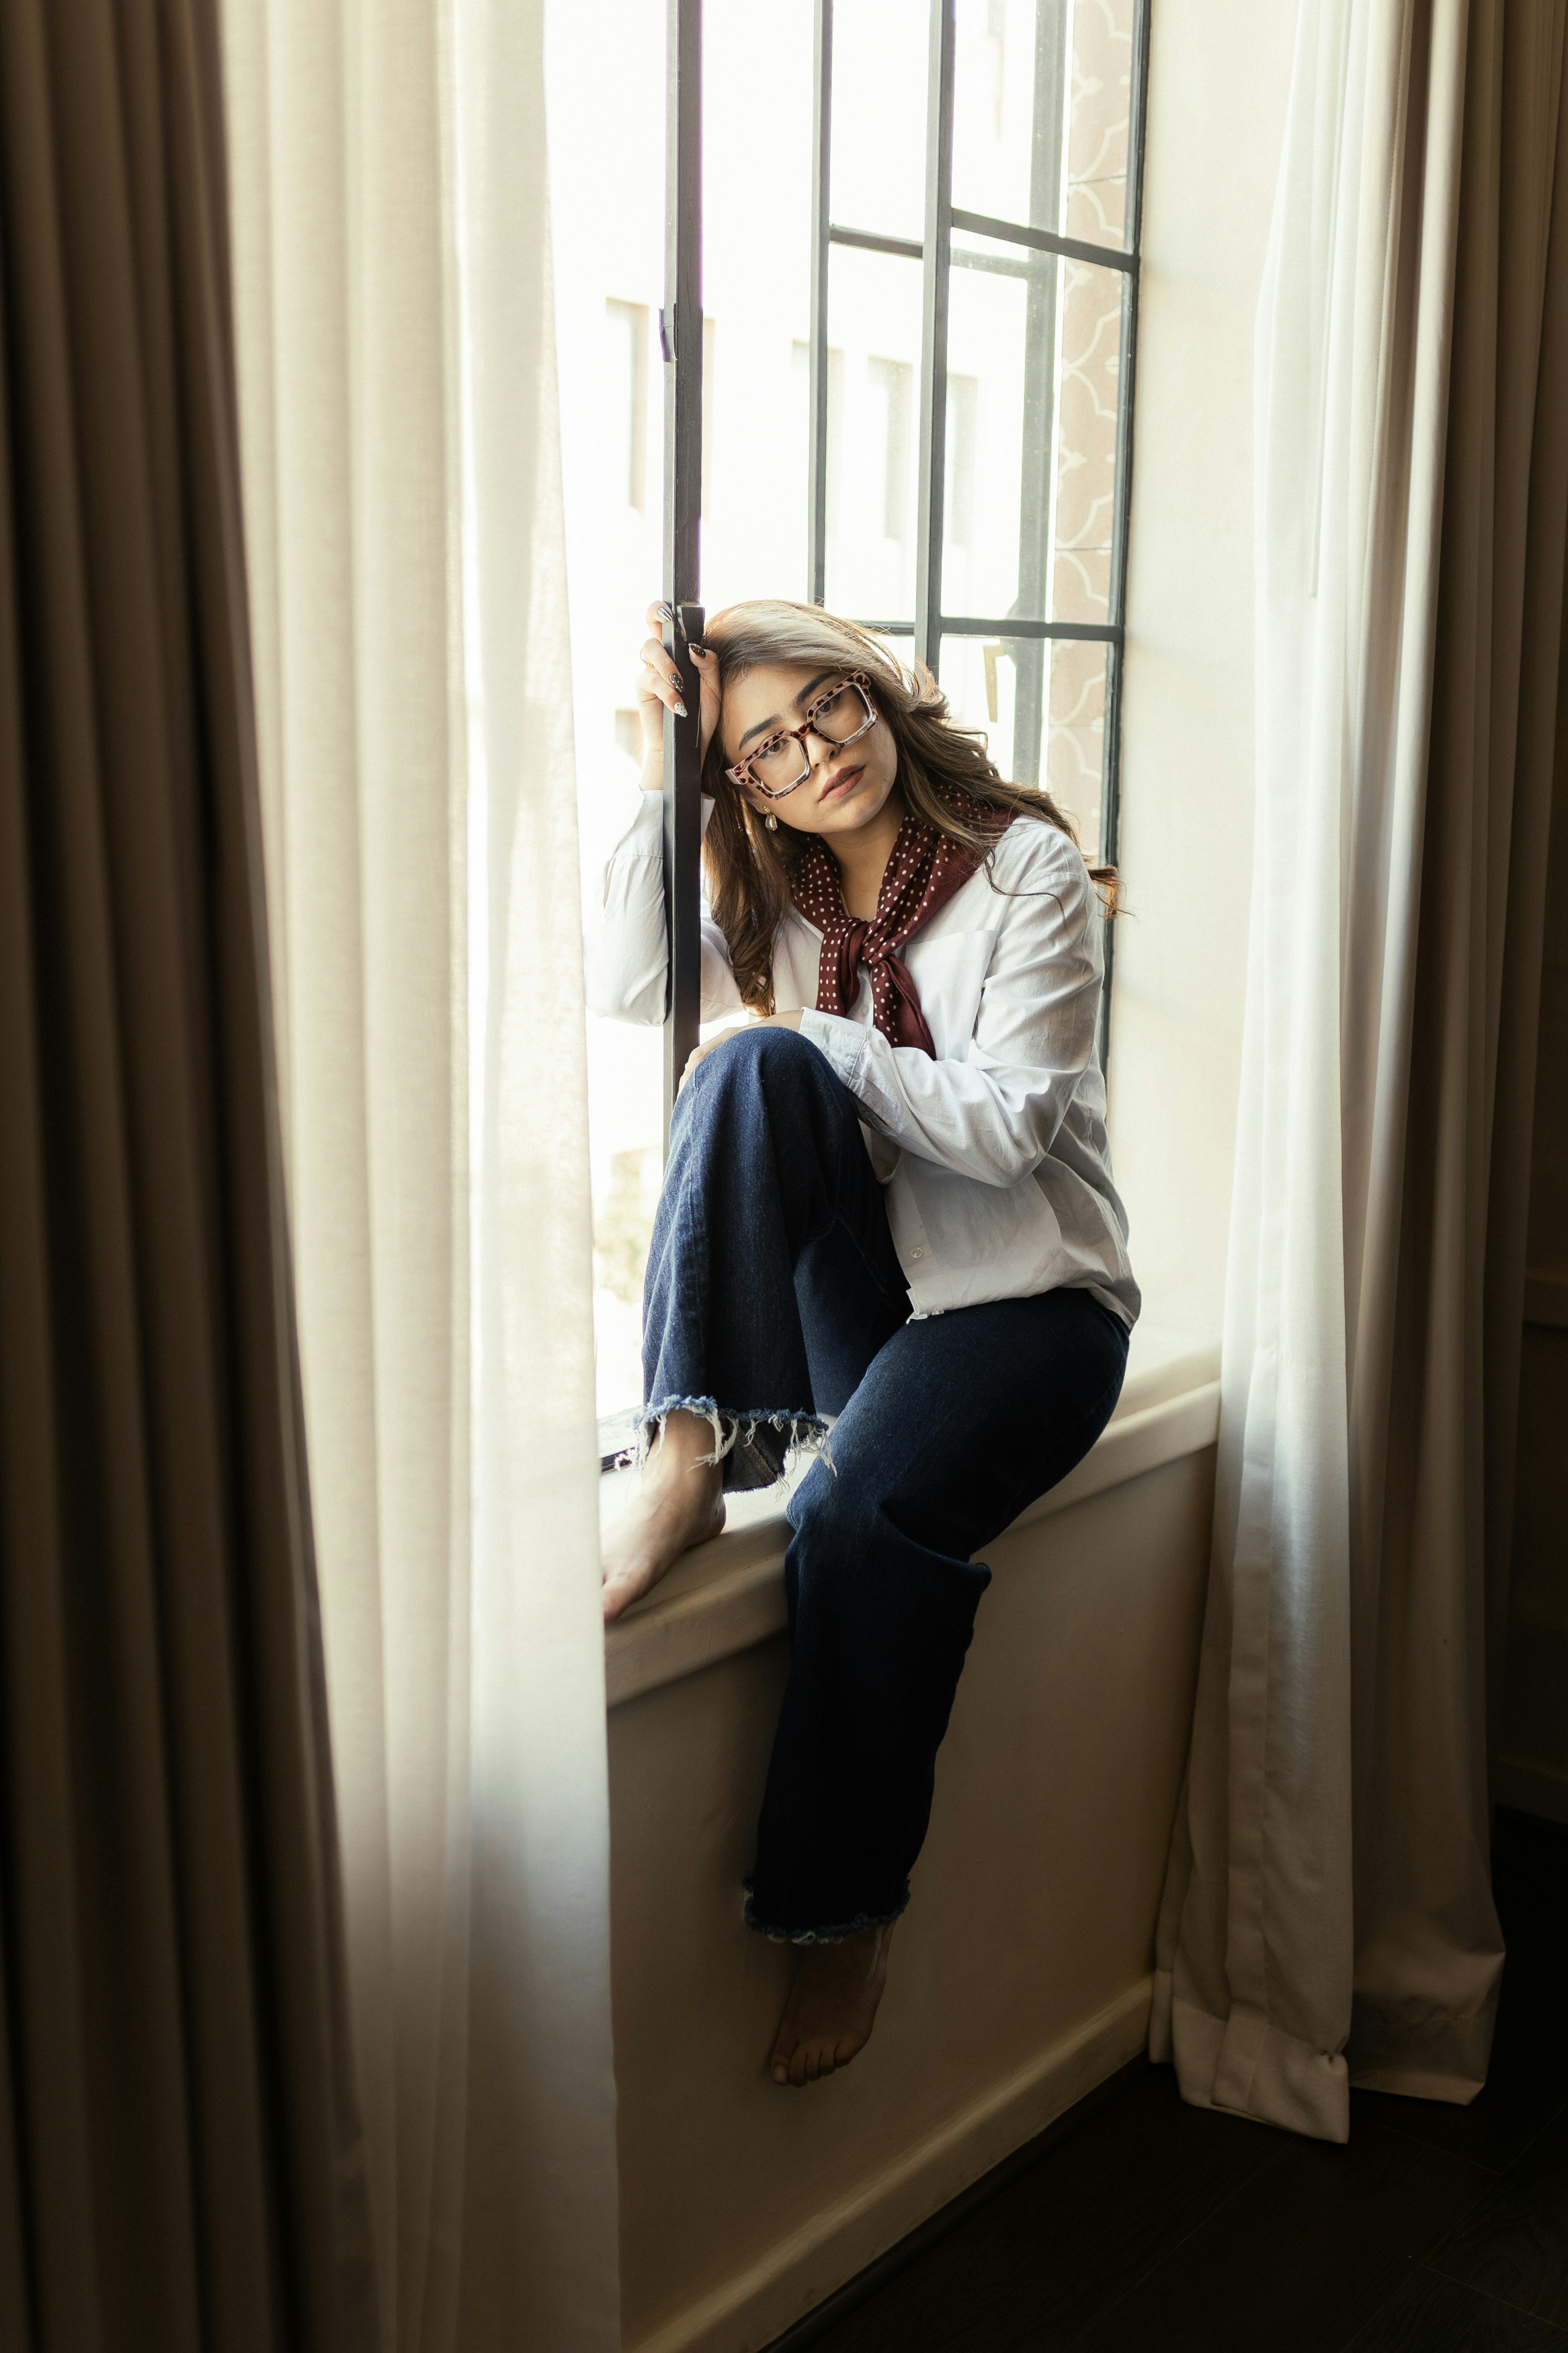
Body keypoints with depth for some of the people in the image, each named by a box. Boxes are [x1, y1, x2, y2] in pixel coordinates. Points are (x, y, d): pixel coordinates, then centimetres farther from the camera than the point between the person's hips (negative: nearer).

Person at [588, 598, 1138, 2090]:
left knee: (864, 1504, -33)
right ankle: (692, 1458, -33)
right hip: (850, 1292, 4)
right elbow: (626, 990, -6)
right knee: (751, 1066, -25)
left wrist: (818, 1037, -12)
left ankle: (846, 1909, -15)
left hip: (1023, 1299, -4)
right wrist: (656, 779, -9)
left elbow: (1007, 1133, -14)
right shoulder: (777, 900, 12)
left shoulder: (1028, 871, -5)